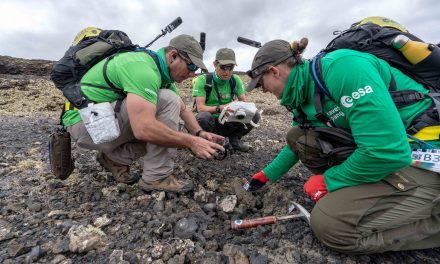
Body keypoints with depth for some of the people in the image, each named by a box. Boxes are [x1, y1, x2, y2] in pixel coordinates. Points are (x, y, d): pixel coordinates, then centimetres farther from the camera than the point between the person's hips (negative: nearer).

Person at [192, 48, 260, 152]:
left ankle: (234, 139, 8)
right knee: (204, 117, -38)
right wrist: (219, 108, -40)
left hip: (227, 121, 3)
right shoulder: (203, 80, -15)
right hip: (210, 122, -3)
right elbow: (200, 108, -22)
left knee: (255, 115, -15)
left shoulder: (235, 80, -2)